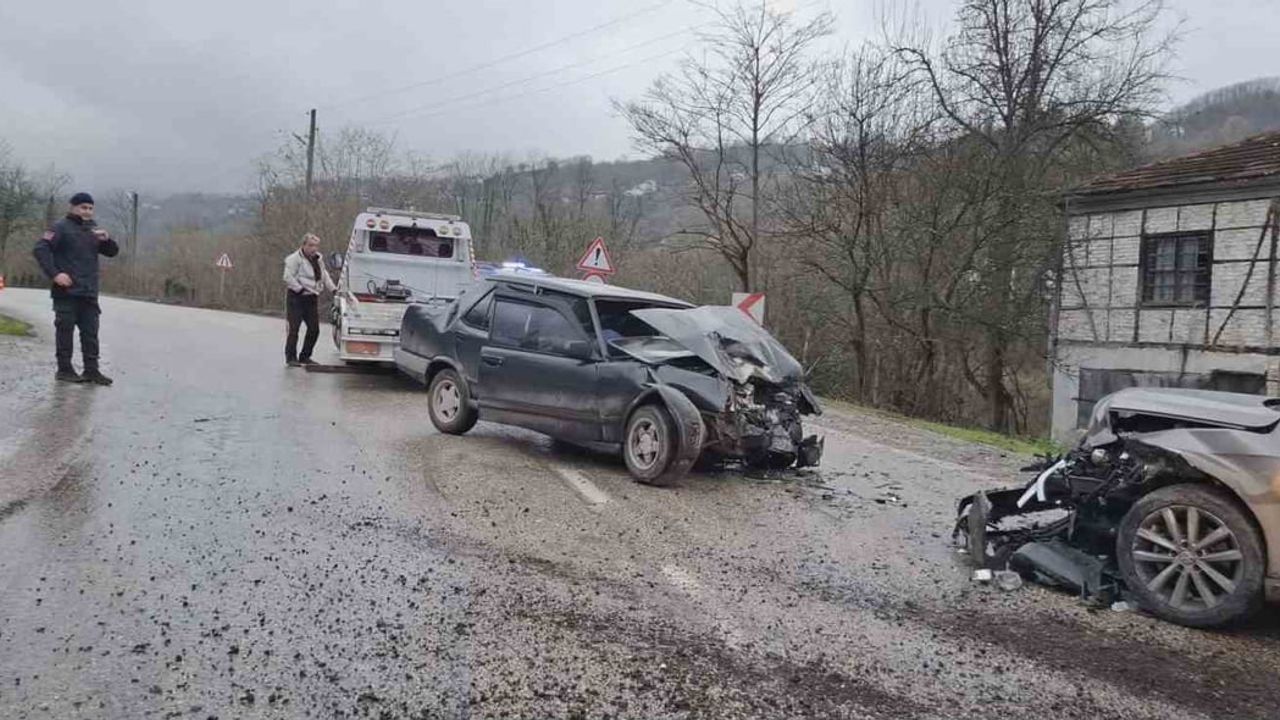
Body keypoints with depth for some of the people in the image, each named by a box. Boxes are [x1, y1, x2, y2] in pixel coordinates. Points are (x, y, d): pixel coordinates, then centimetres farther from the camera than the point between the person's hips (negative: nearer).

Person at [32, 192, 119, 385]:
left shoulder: (93, 229, 16)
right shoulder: (62, 228, -3)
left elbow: (113, 252, 16)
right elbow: (40, 249, -11)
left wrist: (106, 239, -5)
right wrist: (55, 274, -18)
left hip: (89, 293, 6)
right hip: (67, 291, -6)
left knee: (91, 333, 5)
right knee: (65, 330, 1)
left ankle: (91, 369, 8)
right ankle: (64, 369, 8)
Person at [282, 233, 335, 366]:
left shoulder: (317, 259, 16)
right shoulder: (294, 258, -9)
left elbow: (324, 275, 23)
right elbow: (288, 277, -17)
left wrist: (333, 289, 13)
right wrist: (300, 289, -20)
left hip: (312, 298, 7)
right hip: (296, 298, -7)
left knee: (314, 329, 7)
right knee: (294, 328, -3)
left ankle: (305, 356, 20)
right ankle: (291, 357, 6)